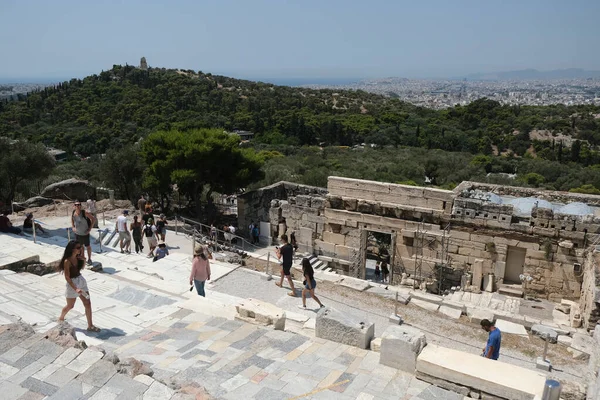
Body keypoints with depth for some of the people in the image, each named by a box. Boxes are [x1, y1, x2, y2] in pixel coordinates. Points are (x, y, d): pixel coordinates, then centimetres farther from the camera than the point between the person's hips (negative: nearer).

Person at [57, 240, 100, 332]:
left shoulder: (78, 257, -1)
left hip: (81, 281, 6)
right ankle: (61, 318, 46)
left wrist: (84, 260, -5)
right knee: (70, 306, 15)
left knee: (88, 304, 2)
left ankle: (90, 326, 10)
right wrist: (75, 289, -25)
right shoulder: (67, 261, -21)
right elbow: (67, 277, -20)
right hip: (72, 283, -6)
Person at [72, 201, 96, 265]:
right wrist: (73, 227, 3)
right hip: (77, 233, 4)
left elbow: (93, 219, -14)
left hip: (85, 233, -4)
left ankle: (89, 259, 27)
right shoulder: (73, 213, -7)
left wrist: (90, 228, -14)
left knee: (87, 246, 11)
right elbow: (72, 219, 16)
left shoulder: (84, 213, -20)